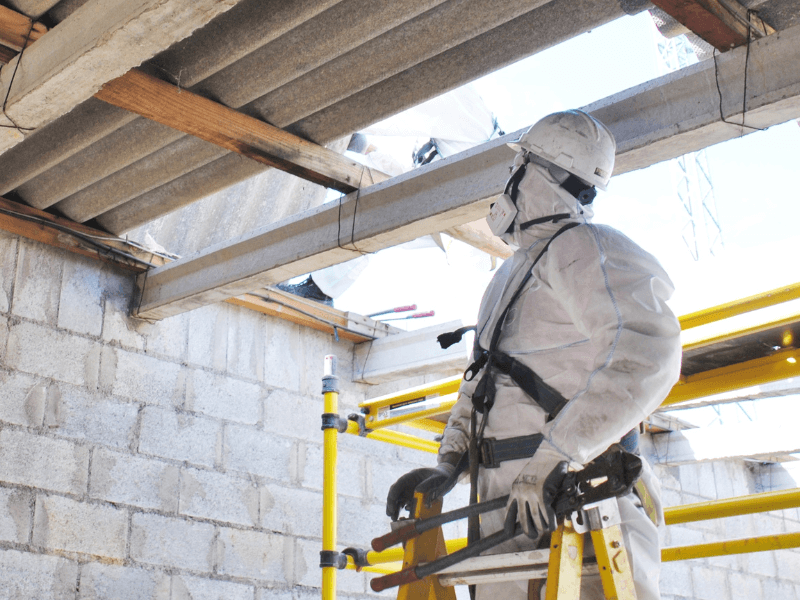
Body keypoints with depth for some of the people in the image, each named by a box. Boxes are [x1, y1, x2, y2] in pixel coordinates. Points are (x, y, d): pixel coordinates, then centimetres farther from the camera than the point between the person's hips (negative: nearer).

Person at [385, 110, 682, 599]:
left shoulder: (581, 249, -7)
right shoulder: (513, 272, 24)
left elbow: (647, 353, -24)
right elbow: (481, 380, 24)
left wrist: (551, 458, -27)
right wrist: (450, 462, 9)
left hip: (572, 490, -9)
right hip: (509, 502, 9)